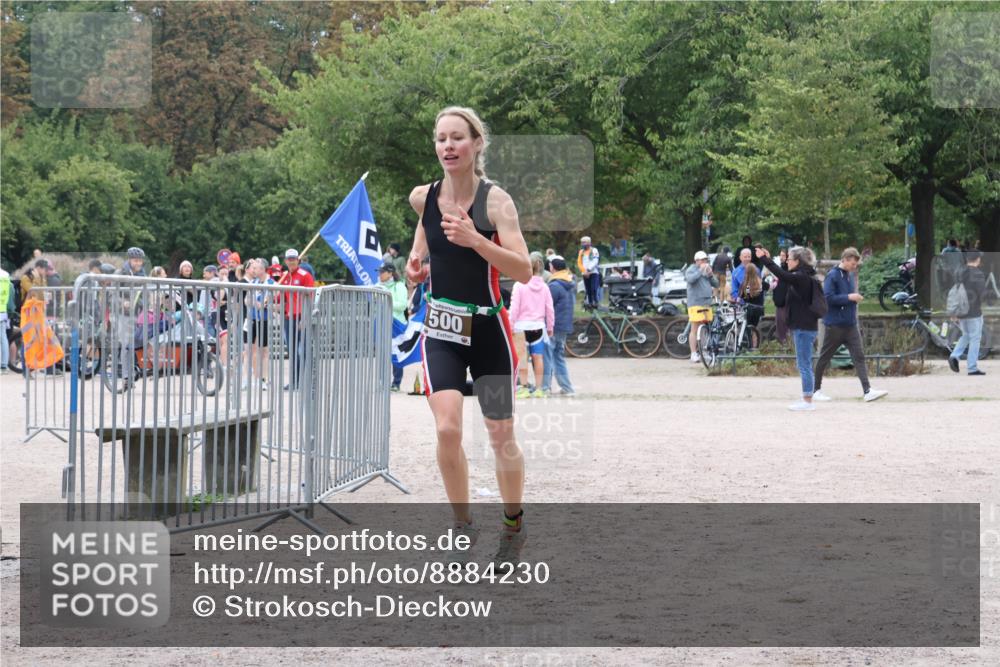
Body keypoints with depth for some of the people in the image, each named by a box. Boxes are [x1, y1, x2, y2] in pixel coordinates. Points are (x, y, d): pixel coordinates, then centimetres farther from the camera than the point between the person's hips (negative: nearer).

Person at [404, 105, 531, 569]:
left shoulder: (495, 200, -14)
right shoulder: (422, 197, -2)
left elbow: (524, 272, -21)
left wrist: (476, 240, -32)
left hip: (488, 330, -2)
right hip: (440, 330, 2)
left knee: (501, 436, 6)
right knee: (447, 430, -16)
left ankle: (514, 525, 29)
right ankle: (462, 526, 3)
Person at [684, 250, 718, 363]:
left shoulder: (707, 270, 20)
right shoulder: (691, 270, 0)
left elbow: (716, 284, 15)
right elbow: (690, 279, -22)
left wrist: (711, 274, -2)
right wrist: (701, 270, -21)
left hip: (707, 303, 7)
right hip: (695, 303, -7)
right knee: (695, 329, -8)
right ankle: (694, 354, -10)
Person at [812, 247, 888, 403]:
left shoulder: (851, 276, 12)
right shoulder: (833, 276, -12)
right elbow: (828, 298, -21)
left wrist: (856, 297, 7)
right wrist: (849, 297, -21)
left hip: (850, 324, 7)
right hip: (834, 324, -7)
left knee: (859, 357, -5)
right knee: (825, 358, 5)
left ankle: (868, 391, -13)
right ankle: (816, 391, 17)